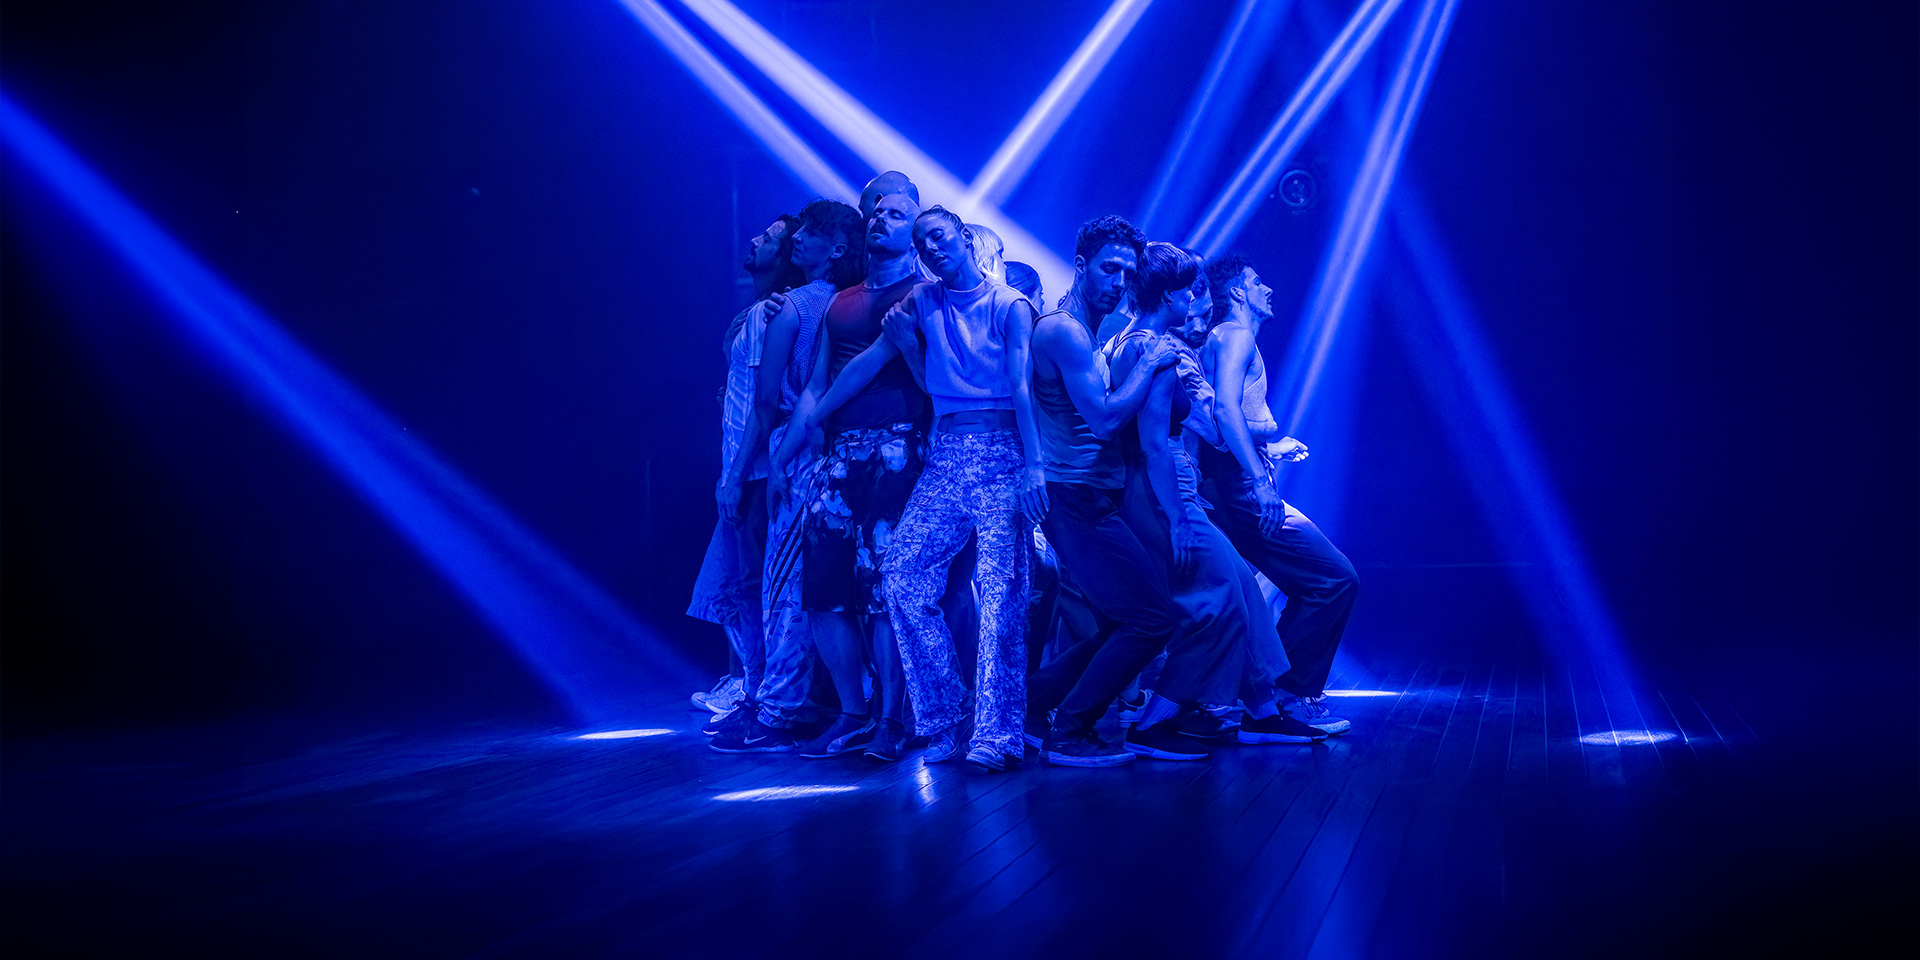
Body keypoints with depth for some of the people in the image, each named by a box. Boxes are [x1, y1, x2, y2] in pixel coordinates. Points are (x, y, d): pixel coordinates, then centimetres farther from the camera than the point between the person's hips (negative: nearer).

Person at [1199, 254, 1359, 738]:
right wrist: (1259, 478, -29)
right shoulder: (1235, 335, -5)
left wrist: (1273, 444, 32)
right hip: (1241, 487, -10)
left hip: (1237, 485, 10)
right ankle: (1290, 695, -8)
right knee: (1335, 578, -11)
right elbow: (1225, 406, -22)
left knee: (1313, 587, 11)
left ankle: (1263, 707, 11)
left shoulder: (1226, 338, 26)